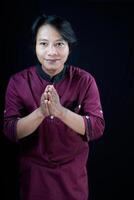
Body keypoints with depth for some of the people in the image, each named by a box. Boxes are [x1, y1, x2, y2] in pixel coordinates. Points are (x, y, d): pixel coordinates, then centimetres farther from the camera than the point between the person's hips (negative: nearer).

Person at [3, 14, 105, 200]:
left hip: (73, 173, 0)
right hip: (33, 172, 0)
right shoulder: (18, 81, -9)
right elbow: (10, 131, -13)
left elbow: (97, 128, -15)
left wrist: (61, 111, -30)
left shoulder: (85, 80, -10)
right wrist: (40, 112, -30)